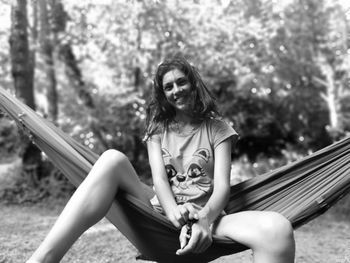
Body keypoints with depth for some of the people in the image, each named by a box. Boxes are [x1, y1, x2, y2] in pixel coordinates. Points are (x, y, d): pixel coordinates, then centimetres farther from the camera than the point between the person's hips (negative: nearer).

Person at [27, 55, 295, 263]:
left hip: (203, 218, -1)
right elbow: (159, 179, -2)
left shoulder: (217, 128, 10)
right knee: (113, 159, -25)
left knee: (277, 228, -34)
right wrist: (177, 216, -24)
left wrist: (205, 220, -26)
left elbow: (222, 185, -3)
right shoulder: (158, 128, 15)